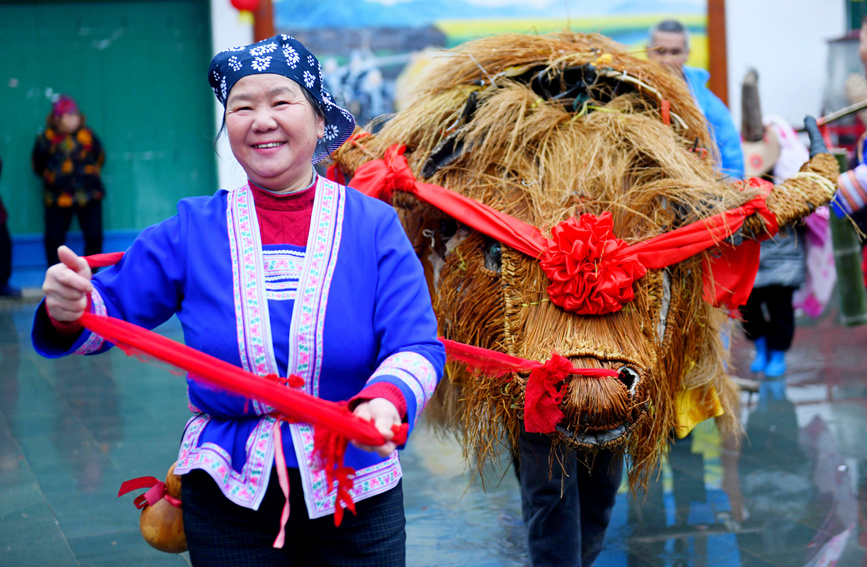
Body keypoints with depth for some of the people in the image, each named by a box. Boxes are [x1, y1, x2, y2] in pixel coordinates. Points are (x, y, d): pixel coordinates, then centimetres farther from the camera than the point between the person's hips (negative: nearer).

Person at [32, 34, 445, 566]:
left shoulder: (374, 226, -4)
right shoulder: (192, 231, 0)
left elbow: (417, 346, -12)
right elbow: (112, 309, 3)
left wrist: (387, 399, -34)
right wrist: (71, 308, -22)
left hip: (355, 500, 0)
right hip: (227, 498, 1)